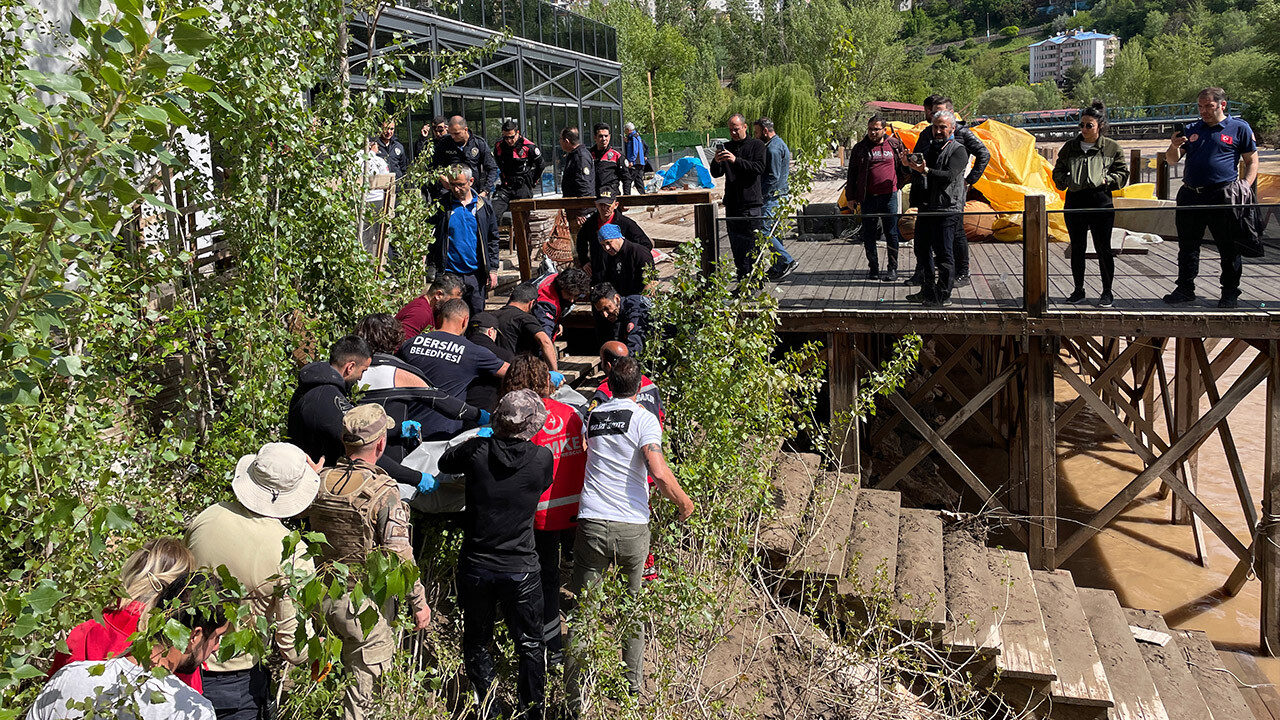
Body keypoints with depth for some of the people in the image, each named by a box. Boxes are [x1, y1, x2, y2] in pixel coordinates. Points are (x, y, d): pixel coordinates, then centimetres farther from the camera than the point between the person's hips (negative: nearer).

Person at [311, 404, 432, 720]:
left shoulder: (320, 483, -6)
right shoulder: (383, 493, -23)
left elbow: (313, 531, 7)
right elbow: (399, 557, -23)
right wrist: (419, 602, -14)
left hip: (323, 595, 6)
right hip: (365, 604, -6)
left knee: (346, 664, 24)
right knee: (366, 674, 10)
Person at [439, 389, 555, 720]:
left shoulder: (477, 451, -12)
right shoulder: (542, 458, -13)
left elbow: (445, 462, 9)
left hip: (475, 567, 1)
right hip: (521, 569, -1)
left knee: (476, 642, 19)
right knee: (530, 645, 16)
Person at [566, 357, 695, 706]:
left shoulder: (591, 417, 10)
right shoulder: (643, 418, -5)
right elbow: (659, 473, -16)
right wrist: (684, 503, -1)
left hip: (592, 524, 2)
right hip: (632, 526, -2)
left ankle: (576, 694, 10)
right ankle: (633, 685, 27)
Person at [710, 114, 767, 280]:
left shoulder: (756, 145, 3)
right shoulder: (727, 147, 14)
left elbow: (759, 168, -13)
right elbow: (716, 174, 10)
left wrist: (736, 160, -24)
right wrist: (716, 162, -13)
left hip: (750, 203, -5)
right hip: (731, 203, 5)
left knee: (751, 245, -7)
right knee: (736, 246, 8)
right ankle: (741, 279, 15)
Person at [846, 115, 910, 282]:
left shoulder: (895, 145, 6)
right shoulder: (860, 148, 6)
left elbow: (903, 170, 15)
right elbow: (852, 174, 10)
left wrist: (906, 164, -8)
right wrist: (851, 196, 6)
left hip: (889, 196, -1)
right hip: (868, 198, 1)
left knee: (891, 234, 2)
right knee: (869, 235, 5)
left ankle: (892, 269, 10)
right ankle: (873, 268, 16)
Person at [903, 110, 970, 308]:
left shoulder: (958, 150, -2)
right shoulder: (927, 146, 18)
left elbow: (949, 176, -20)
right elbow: (915, 174, 22)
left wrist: (926, 171, -31)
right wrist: (910, 163, 3)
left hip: (947, 210, -7)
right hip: (926, 208, 7)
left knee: (944, 254, -5)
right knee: (922, 250, 12)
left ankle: (943, 296, 1)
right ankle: (928, 292, 23)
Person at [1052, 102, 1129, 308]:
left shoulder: (1111, 147, 2)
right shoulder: (1070, 146, 10)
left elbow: (1122, 173, 6)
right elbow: (1058, 171, 17)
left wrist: (1106, 180, -10)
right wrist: (1065, 181, -2)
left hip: (1100, 202, -3)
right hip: (1074, 201, 3)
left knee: (1103, 248, 0)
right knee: (1077, 248, 9)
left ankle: (1107, 292, 10)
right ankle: (1078, 289, 22)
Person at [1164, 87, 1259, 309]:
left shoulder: (1239, 128, 5)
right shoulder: (1191, 130, 14)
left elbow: (1252, 161, 7)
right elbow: (1172, 160, 14)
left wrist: (1245, 186, -8)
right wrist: (1174, 146, -7)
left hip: (1224, 197, -4)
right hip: (1191, 196, 4)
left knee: (1230, 248, 2)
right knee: (1187, 246, 9)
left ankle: (1231, 293, 11)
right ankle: (1185, 289, 19)